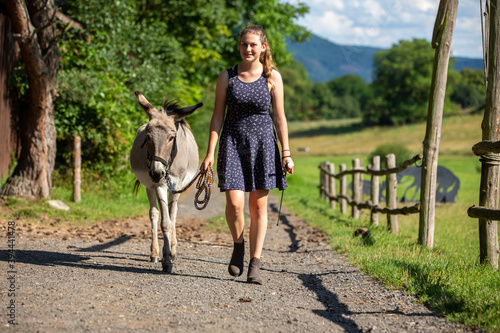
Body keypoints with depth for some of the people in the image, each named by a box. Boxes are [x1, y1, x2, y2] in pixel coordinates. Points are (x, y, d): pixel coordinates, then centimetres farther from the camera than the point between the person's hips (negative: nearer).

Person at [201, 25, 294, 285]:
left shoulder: (272, 77, 1)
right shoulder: (227, 77, 2)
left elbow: (279, 117, 3)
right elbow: (218, 116, 3)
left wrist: (286, 153, -1)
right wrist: (210, 152, -2)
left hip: (263, 145, 0)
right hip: (233, 144, 0)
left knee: (258, 206, 1)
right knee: (234, 203, -12)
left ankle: (254, 264, 8)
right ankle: (238, 246, 17)